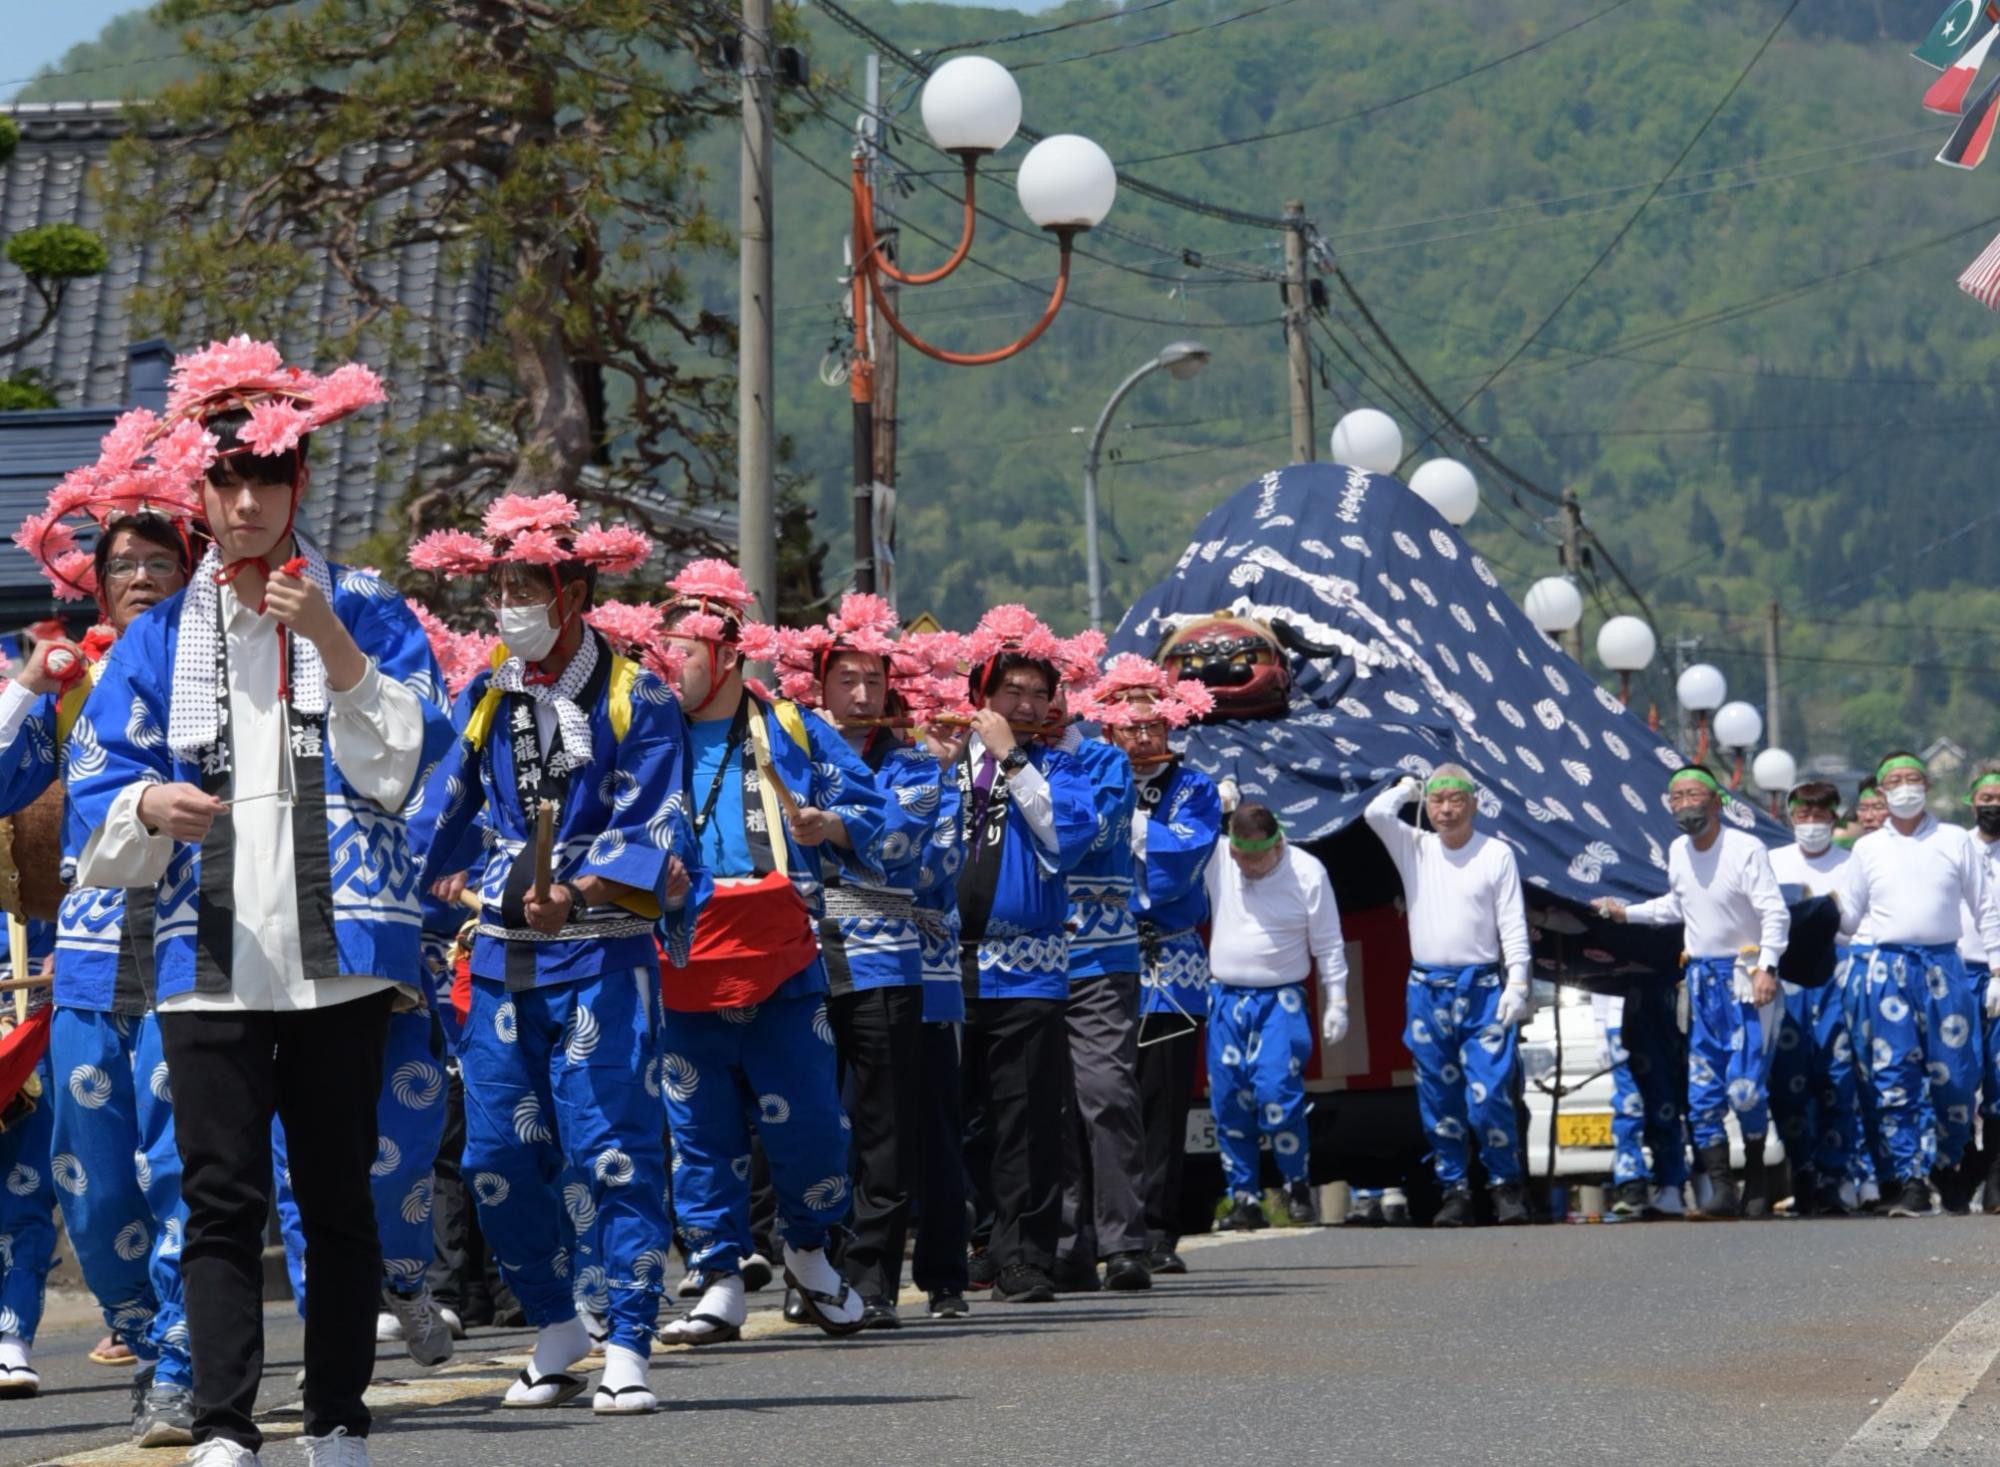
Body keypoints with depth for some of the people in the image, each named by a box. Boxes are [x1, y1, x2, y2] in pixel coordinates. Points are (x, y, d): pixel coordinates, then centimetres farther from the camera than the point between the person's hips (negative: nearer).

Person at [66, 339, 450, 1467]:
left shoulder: (367, 613, 7)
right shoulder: (159, 638, 10)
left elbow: (404, 767, -3)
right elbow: (96, 793, 6)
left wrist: (333, 645, -13)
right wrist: (150, 805, -17)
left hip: (340, 956, -1)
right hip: (209, 957, 1)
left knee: (341, 1195, 5)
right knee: (222, 1200, -5)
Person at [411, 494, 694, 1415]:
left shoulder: (638, 699, -4)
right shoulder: (481, 700, 10)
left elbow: (650, 830, -12)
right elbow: (445, 815, 11)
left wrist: (577, 891, -27)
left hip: (601, 957, -5)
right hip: (502, 958, 5)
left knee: (611, 1148, -9)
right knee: (497, 1156, 5)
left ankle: (627, 1351, -4)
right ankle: (555, 1331, 21)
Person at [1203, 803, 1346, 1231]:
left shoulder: (1307, 873, -5)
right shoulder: (1216, 861, 0)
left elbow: (1329, 945, 1)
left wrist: (1336, 1003, 0)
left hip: (1280, 1000, -3)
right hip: (1226, 999, 3)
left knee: (1276, 1093, -17)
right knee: (1228, 1103, 2)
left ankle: (1298, 1184, 2)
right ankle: (1244, 1197, 10)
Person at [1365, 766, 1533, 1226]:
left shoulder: (1497, 854, 2)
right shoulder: (1414, 848, 8)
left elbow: (1513, 925, 1)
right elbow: (1375, 813, -7)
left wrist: (1517, 982, -8)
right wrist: (1407, 787, 9)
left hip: (1482, 988, -3)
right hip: (1427, 990, 3)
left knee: (1489, 1097, -10)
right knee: (1439, 1102, 5)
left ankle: (1506, 1187, 4)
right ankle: (1454, 1190, 13)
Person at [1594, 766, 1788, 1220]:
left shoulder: (1746, 849, -11)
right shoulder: (1678, 851, 11)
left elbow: (1775, 913, -16)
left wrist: (1767, 967, -27)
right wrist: (1627, 913, 23)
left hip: (1744, 977, -7)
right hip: (1700, 978, 7)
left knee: (1745, 1089, -12)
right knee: (1702, 1094, 0)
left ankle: (1756, 1180, 6)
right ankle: (1720, 1188, 1)